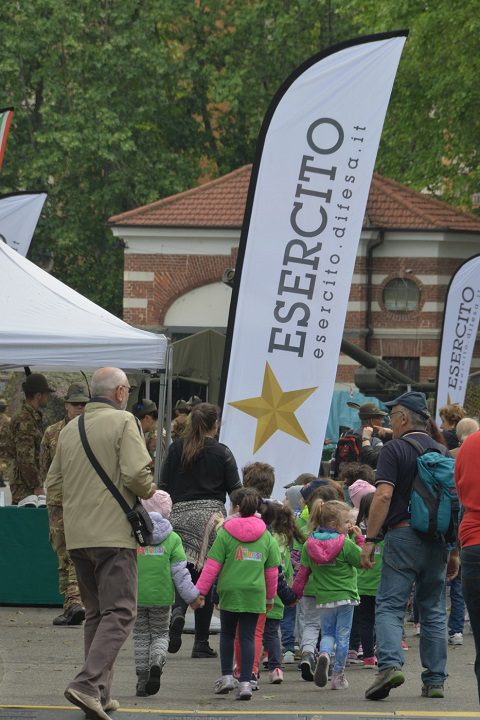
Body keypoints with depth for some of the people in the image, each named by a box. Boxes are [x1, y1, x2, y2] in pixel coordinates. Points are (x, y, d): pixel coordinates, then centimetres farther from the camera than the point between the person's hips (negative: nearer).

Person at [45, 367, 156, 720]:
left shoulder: (70, 429, 12)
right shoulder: (123, 421, -7)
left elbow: (53, 483, 16)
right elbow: (136, 474, -18)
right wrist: (149, 491, 2)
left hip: (77, 536, 7)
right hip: (113, 534, -7)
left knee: (96, 612, 17)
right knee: (120, 613, -7)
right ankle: (87, 684, -23)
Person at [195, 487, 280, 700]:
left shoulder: (225, 533, -4)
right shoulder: (266, 536, 6)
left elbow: (212, 565, -5)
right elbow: (272, 570, 12)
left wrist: (200, 590, 0)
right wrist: (270, 597, 24)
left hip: (229, 592, -2)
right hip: (255, 594, 2)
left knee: (227, 634, 17)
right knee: (248, 636, 5)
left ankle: (227, 676, 12)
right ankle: (245, 681, -3)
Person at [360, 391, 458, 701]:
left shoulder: (395, 449, -3)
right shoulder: (443, 453, 13)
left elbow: (384, 496, -13)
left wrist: (370, 539, -11)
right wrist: (454, 552, 18)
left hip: (403, 536, -5)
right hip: (437, 541, 5)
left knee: (390, 606, -5)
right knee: (434, 611, 10)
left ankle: (390, 664, -25)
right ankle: (435, 681, 9)